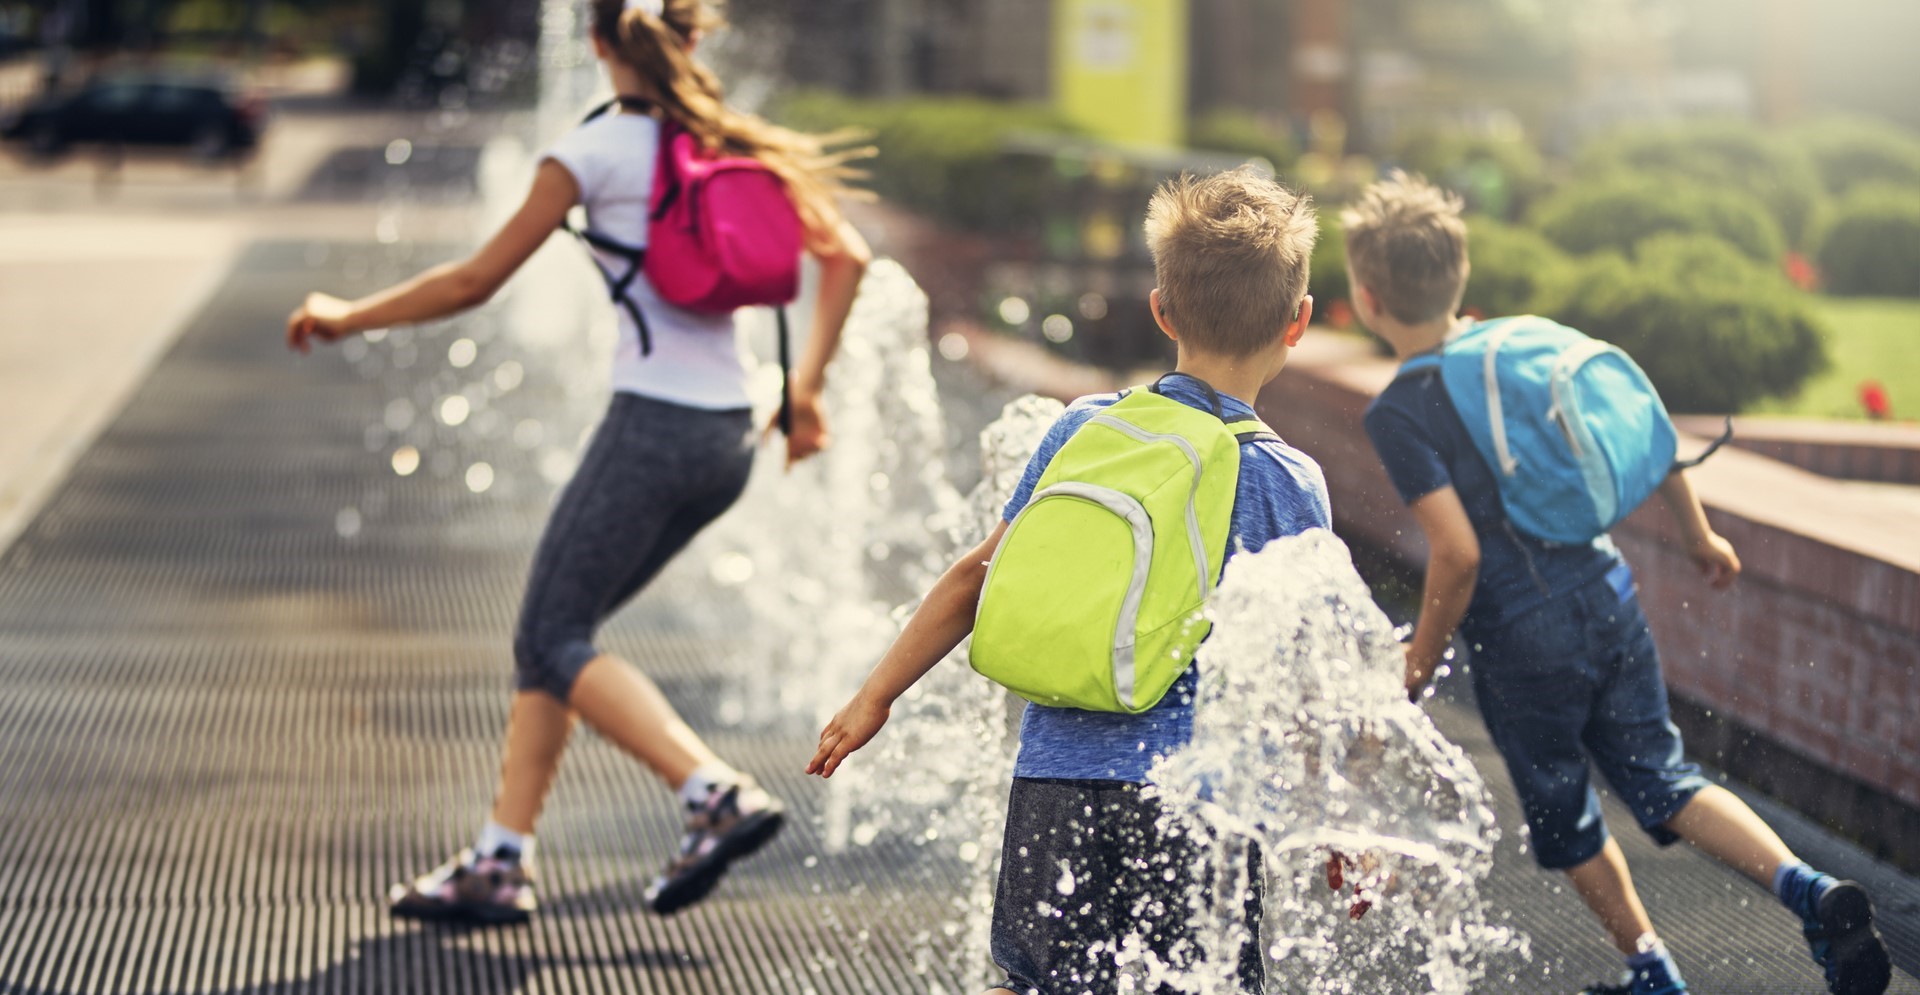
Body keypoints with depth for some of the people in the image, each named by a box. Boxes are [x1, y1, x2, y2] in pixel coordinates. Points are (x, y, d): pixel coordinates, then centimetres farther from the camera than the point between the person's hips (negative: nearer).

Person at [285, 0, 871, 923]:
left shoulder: (596, 150, -6)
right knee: (548, 630, 14)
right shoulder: (736, 144, 11)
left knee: (556, 640, -1)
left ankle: (718, 794, -17)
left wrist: (349, 317, 10)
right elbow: (845, 257, 11)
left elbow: (474, 281, -4)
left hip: (653, 423, -7)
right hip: (729, 433, 7)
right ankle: (500, 860, 14)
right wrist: (806, 388, 16)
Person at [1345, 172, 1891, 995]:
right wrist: (1701, 536, 22)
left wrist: (1417, 667, -8)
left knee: (1561, 815, 17)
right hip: (1611, 602, 5)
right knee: (1661, 780, 14)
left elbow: (1459, 555, -21)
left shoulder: (1398, 414, -15)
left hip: (1523, 646, -5)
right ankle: (1808, 890, -5)